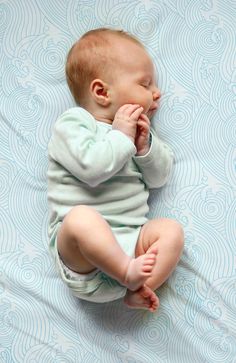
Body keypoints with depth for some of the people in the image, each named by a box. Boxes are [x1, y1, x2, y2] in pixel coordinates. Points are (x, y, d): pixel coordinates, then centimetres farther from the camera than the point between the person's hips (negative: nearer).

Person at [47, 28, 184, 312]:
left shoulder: (136, 129, 20)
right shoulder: (72, 122, -2)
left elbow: (158, 177, 12)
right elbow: (91, 167, -21)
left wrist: (145, 145, -4)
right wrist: (120, 135, -10)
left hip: (129, 237, 6)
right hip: (77, 243, -5)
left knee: (171, 230, -17)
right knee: (81, 217, -37)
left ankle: (136, 292, -18)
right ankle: (128, 272, -21)